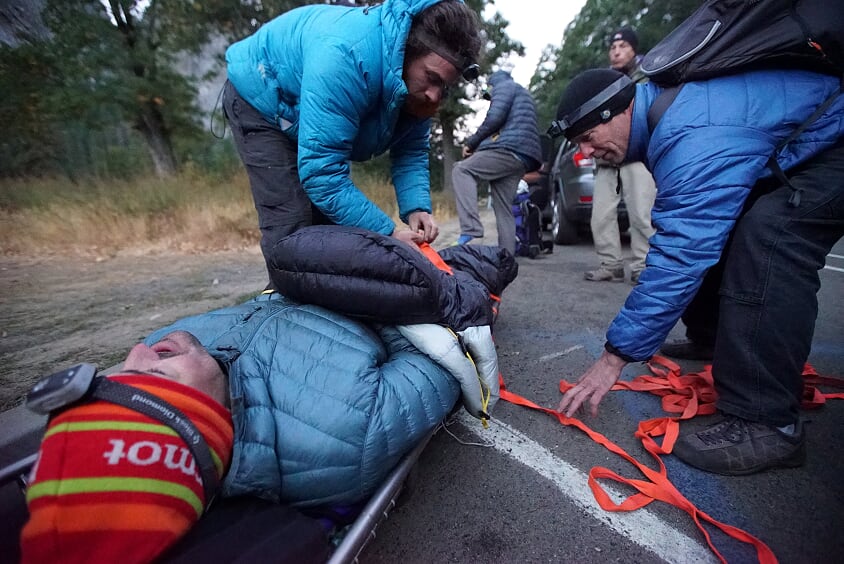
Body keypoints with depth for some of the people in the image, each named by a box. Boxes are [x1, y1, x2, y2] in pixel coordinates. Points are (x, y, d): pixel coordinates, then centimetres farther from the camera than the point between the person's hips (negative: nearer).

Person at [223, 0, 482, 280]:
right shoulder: (345, 57, -41)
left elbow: (410, 151, -11)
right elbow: (321, 170, -43)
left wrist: (417, 209, -30)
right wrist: (386, 233, -42)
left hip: (316, 114, 7)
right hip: (259, 99, -6)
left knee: (331, 218, 3)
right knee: (291, 224, -18)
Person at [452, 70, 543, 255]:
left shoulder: (504, 86, 12)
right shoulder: (523, 95, 40)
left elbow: (494, 118, -8)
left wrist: (471, 143, 1)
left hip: (510, 149, -9)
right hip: (522, 157, 9)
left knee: (461, 170, -15)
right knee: (504, 209, 6)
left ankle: (471, 231, -32)